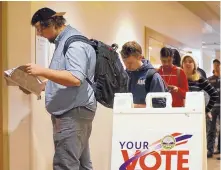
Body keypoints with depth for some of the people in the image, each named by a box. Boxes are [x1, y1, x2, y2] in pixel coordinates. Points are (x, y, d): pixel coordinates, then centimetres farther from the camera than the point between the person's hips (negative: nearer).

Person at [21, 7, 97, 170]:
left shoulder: (74, 43, -14)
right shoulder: (64, 41, 18)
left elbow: (75, 78, -25)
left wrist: (42, 71, -24)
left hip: (73, 112, -10)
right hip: (71, 111, 10)